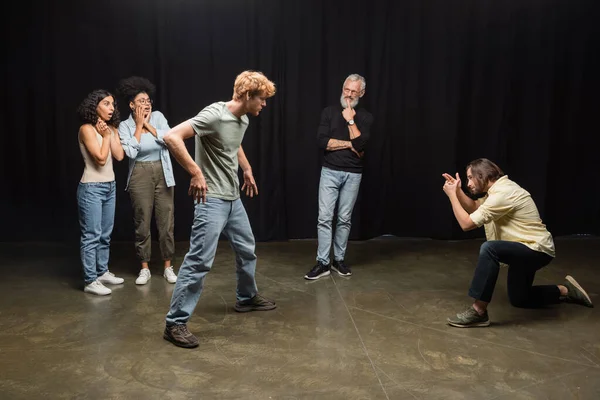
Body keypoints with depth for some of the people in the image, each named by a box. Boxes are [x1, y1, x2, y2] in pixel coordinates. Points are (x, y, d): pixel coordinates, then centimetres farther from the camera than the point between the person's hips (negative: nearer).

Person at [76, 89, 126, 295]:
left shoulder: (111, 128, 10)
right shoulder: (87, 129, -11)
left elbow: (119, 156, -2)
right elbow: (101, 158, -18)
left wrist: (111, 134, -5)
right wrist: (105, 136, -10)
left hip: (110, 186, 8)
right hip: (91, 188, -8)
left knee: (105, 234, 13)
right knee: (91, 235, -5)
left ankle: (102, 272, 24)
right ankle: (90, 281, 0)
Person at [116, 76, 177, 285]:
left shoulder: (158, 117, 1)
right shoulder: (125, 126, -4)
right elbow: (131, 152, -17)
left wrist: (147, 124, -10)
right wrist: (138, 125, -12)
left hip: (162, 174, 1)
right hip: (140, 176, -1)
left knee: (166, 222, 3)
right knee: (142, 223, 5)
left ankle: (168, 267, 15)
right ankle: (144, 268, 17)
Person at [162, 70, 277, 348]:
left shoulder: (243, 119, 8)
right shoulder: (214, 115, -19)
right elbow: (172, 137, -27)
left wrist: (248, 171, 31)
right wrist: (196, 173, -25)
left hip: (233, 198, 9)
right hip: (211, 200, -9)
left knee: (246, 249, 21)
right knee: (200, 260, -10)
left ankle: (247, 298, 43)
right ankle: (175, 323, 0)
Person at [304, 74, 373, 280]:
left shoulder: (365, 117, 3)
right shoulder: (329, 112, 3)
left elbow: (360, 145, -12)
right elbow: (322, 142, -9)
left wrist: (351, 120, -12)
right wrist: (349, 144, -10)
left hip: (353, 174, 1)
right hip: (330, 172, 0)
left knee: (344, 219, 7)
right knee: (324, 218, -5)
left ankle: (339, 260, 19)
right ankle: (322, 263, 1)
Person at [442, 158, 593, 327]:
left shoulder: (502, 193, -26)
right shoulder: (498, 188, 3)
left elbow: (467, 223, -27)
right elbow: (474, 207, 14)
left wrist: (452, 195, -19)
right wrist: (457, 191, -2)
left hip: (537, 250, -10)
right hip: (524, 250, 10)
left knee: (489, 249, -36)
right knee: (518, 299, 24)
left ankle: (478, 311, -30)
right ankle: (566, 291, 33)